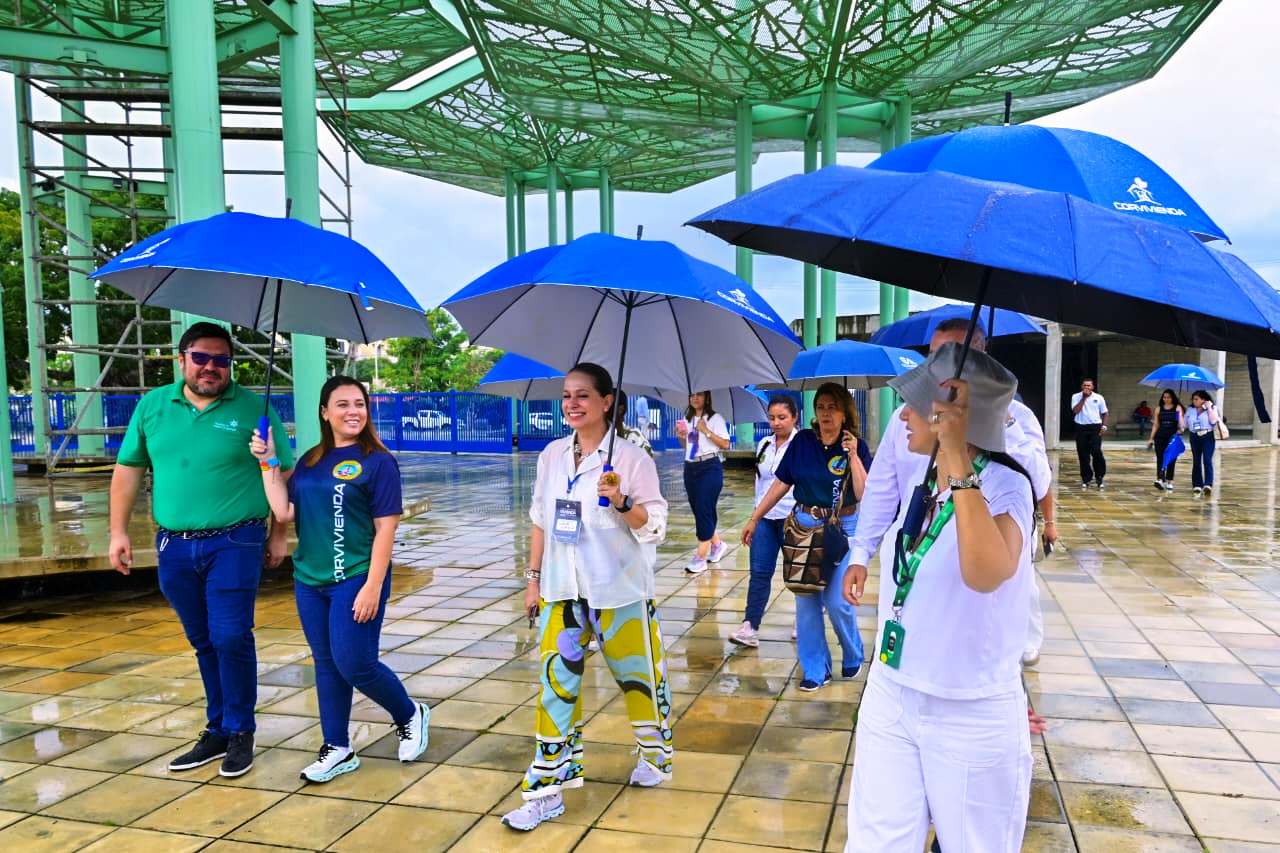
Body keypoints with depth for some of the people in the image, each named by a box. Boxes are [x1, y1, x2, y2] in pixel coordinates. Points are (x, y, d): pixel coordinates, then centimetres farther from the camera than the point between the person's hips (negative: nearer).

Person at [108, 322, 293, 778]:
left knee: (230, 638, -5)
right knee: (203, 642, 14)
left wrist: (279, 534, -2)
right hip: (174, 547, 4)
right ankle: (217, 731, 26)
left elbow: (283, 473, 0)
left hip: (234, 543, -4)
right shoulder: (152, 405, 7)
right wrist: (119, 531, 8)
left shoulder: (253, 408, -3)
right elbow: (128, 469, 13)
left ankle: (239, 732, 12)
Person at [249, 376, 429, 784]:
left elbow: (385, 528, -11)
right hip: (310, 580, 6)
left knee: (355, 665, -5)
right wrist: (268, 463, 0)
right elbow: (284, 513, 3)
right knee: (326, 664, 12)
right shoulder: (311, 461, 9)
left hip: (356, 579, -6)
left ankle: (410, 716, 21)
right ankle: (338, 749, 26)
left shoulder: (378, 461, -8)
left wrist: (373, 587, -16)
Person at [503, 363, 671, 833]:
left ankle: (656, 755, 38)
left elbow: (654, 529, -11)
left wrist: (620, 502, -28)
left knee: (638, 674, 11)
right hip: (562, 589, 4)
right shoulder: (552, 455, 2)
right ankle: (547, 790, 13)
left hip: (619, 591, -4)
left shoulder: (631, 458, -12)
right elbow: (541, 521, 11)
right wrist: (534, 577, 10)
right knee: (556, 683, 4)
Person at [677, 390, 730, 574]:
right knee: (697, 509, 8)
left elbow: (725, 444, -9)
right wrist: (682, 437, 2)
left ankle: (700, 558, -9)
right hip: (690, 468, 6)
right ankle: (717, 544, 29)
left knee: (704, 510, -10)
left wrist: (706, 431, -15)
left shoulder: (715, 418, -4)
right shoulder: (687, 420, 14)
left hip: (710, 467, -6)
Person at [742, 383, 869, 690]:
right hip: (804, 525, 3)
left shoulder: (856, 446, -6)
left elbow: (863, 495, -12)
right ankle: (815, 670, 20)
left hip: (842, 527, -2)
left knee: (837, 601, -6)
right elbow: (781, 484, 4)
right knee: (806, 600, 5)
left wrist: (853, 456, -19)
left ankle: (853, 657, 24)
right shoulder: (802, 441, -1)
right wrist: (754, 518, 4)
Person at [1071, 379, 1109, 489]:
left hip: (1095, 427, 0)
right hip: (1081, 428, 1)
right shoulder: (1076, 397, 2)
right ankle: (1086, 479, 14)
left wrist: (1104, 425, 0)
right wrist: (1084, 397, -12)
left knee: (1096, 452, -12)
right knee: (1083, 455, 4)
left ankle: (1099, 478, 1)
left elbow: (1104, 413, 13)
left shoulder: (1099, 397, 5)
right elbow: (1075, 411, -13)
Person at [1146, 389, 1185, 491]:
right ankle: (1160, 479, -16)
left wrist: (1181, 428, -23)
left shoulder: (1178, 408, 2)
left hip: (1173, 437, -2)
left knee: (1171, 459, 3)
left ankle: (1169, 482, 9)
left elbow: (1181, 422, -1)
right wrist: (1151, 438, 10)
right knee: (1160, 458, -7)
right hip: (1160, 437, 2)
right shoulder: (1159, 409, 8)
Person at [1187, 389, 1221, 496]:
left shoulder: (1212, 408, 4)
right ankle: (1197, 485, 11)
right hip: (1195, 437, 4)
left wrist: (1209, 408, -11)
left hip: (1208, 437, -4)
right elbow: (1185, 424, 14)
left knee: (1207, 461, -15)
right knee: (1196, 462, 6)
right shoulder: (1191, 410, 14)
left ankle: (1208, 485, -22)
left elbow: (1213, 421, -12)